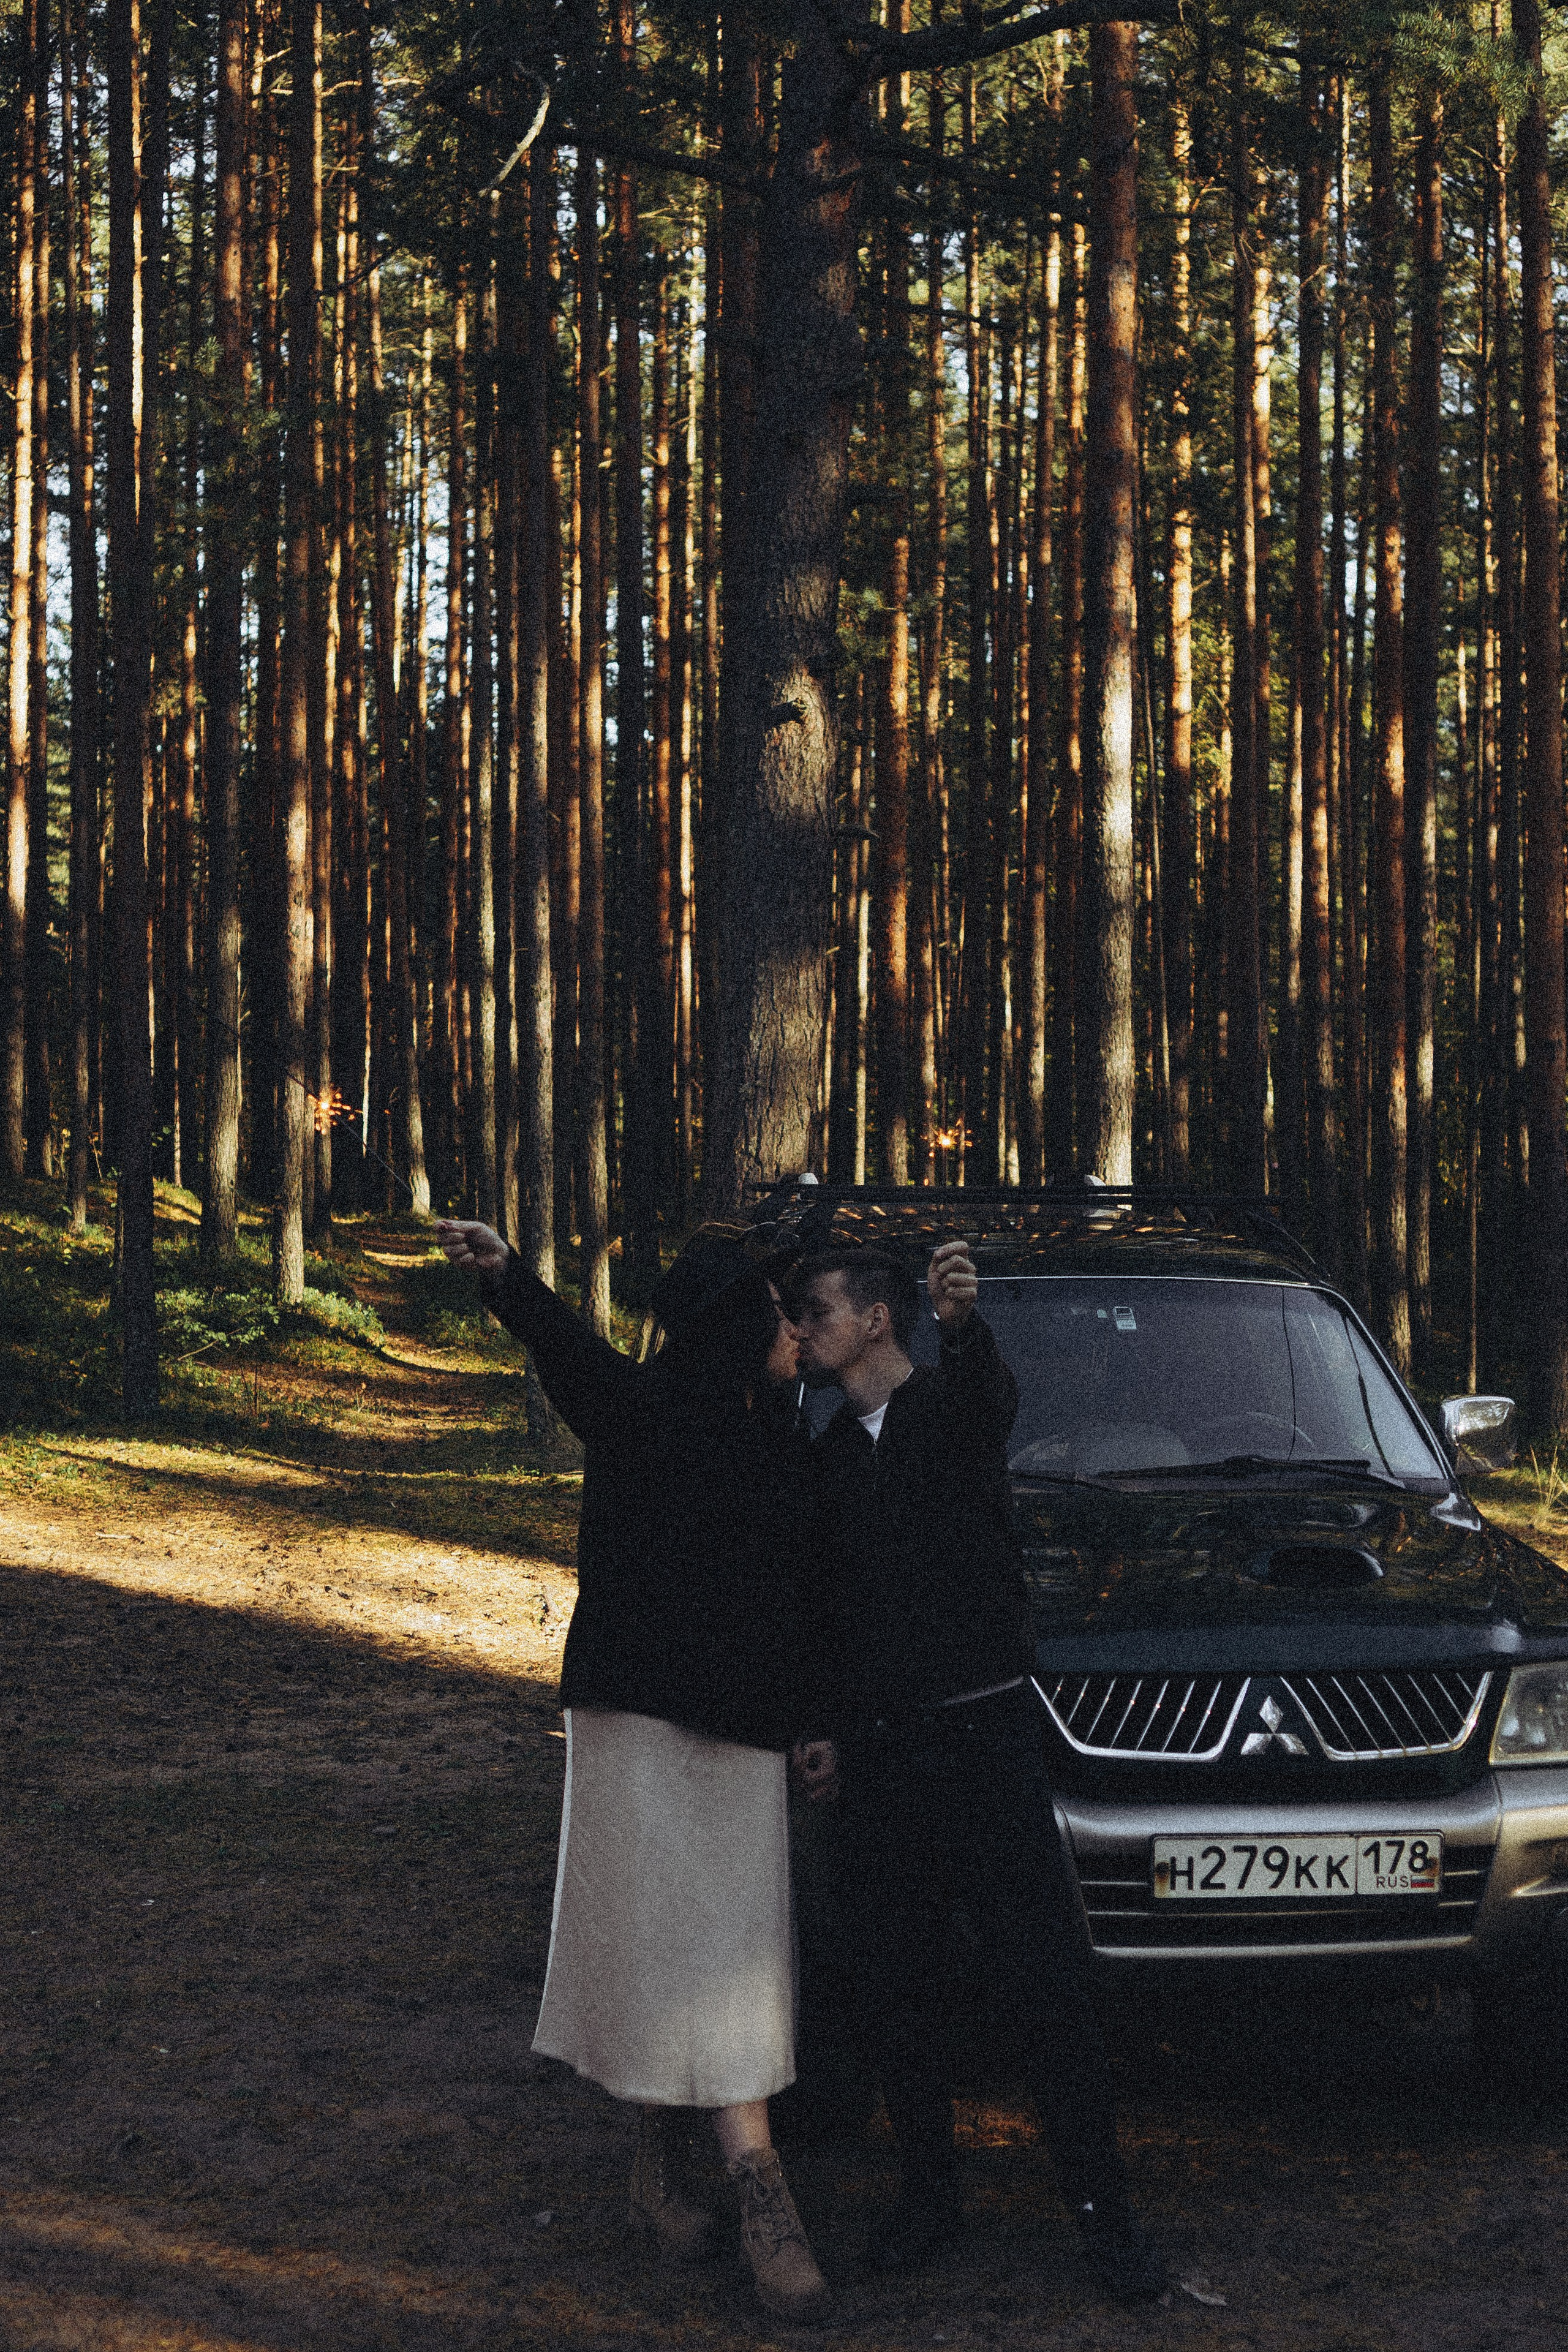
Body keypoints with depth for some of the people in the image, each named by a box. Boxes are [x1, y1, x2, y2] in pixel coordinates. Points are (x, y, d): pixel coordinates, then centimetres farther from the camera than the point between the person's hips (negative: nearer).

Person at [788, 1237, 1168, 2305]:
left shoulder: (953, 1407, -1)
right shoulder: (829, 1457, 16)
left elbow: (993, 1395, -27)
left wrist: (964, 1323, -50)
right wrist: (829, 1731, 13)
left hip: (986, 1736, -5)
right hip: (878, 1756, 5)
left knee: (1045, 1978, -6)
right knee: (899, 1987, 6)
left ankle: (1102, 2205, 1)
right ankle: (928, 2193, 18)